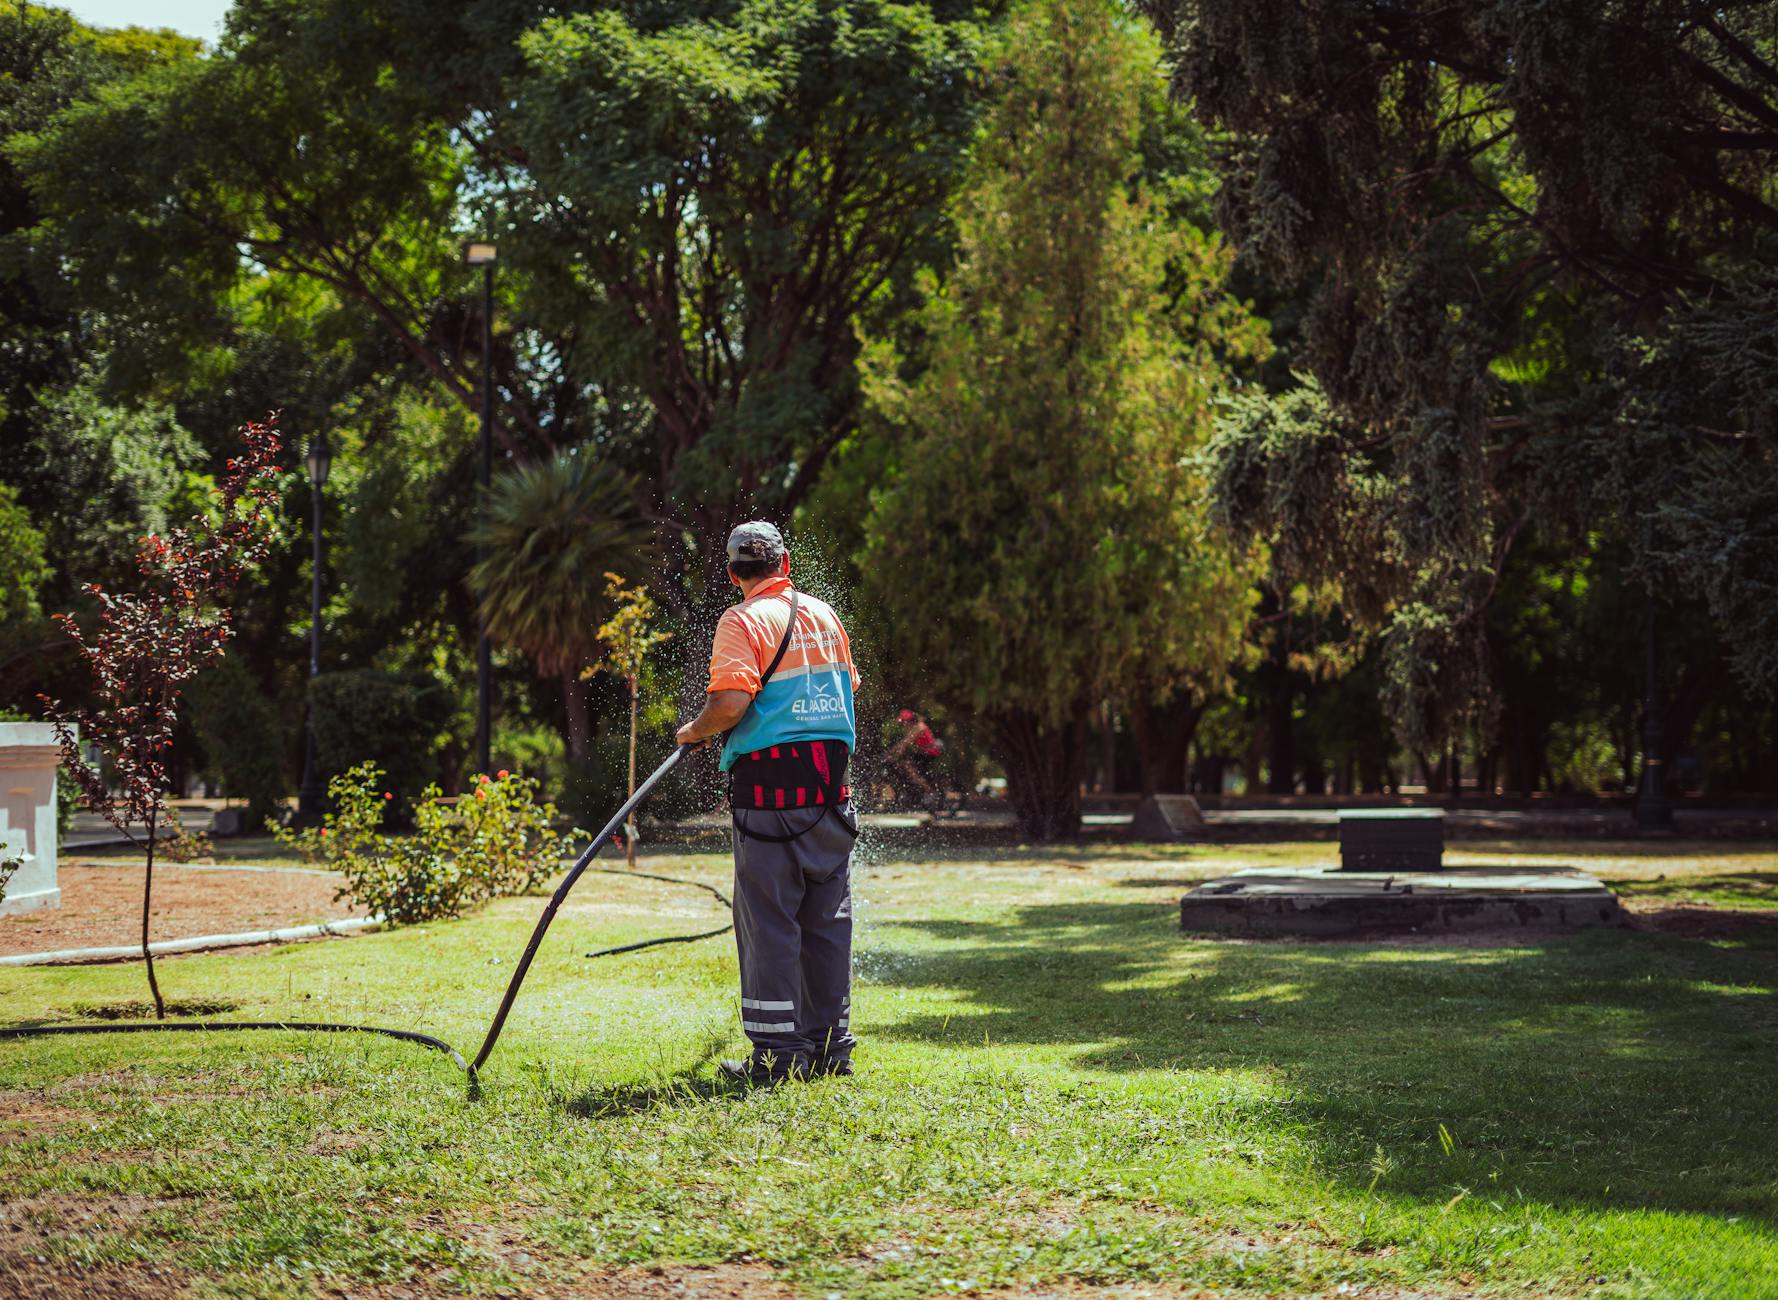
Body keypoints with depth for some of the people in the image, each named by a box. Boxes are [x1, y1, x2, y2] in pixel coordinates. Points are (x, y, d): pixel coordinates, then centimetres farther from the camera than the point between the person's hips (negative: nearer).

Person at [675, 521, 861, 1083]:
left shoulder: (743, 621, -7)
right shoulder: (824, 614, 12)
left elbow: (729, 702, -20)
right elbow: (849, 686, 23)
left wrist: (694, 732, -1)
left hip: (770, 785, -6)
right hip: (831, 781, 6)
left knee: (769, 920, -1)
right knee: (827, 916, 11)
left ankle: (779, 1052, -1)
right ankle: (831, 1045, 15)